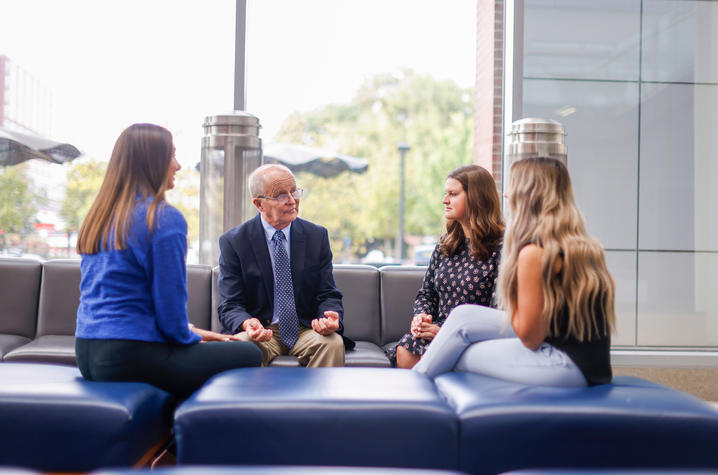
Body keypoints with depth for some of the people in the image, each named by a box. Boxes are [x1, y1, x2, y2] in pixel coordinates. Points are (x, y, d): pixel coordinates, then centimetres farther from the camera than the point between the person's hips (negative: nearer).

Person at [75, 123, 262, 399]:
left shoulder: (99, 216, 13)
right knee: (249, 355, 1)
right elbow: (170, 307, -15)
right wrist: (193, 337, 6)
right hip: (130, 356, -9)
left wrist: (191, 333, 16)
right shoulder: (165, 219, -13)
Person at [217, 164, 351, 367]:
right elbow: (230, 305, -5)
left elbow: (328, 295, 4)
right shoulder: (233, 242, -2)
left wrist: (331, 318, -21)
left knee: (333, 343, -29)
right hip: (260, 332, -2)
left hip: (305, 329, 2)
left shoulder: (317, 236, 4)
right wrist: (247, 323, -28)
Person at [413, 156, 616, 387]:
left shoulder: (535, 252, -21)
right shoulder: (582, 245, 8)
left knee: (457, 356, 6)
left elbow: (530, 337, -16)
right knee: (464, 315, 11)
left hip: (569, 368, -8)